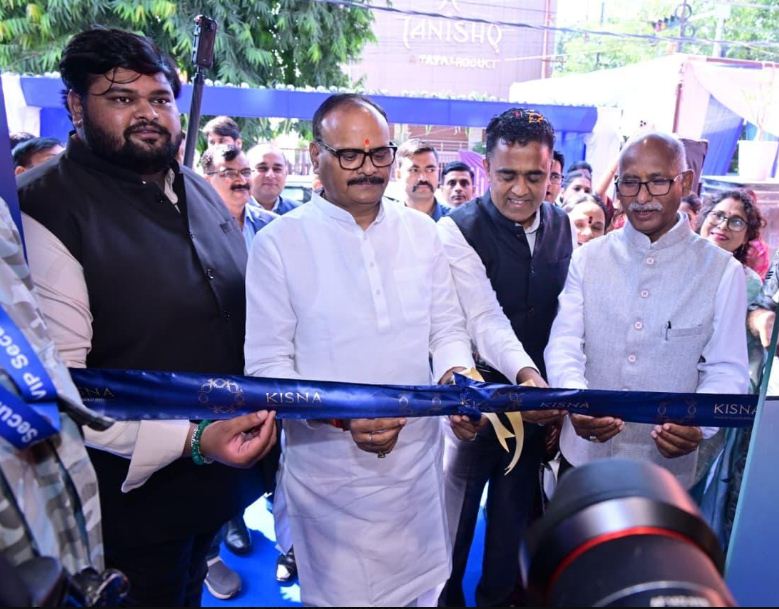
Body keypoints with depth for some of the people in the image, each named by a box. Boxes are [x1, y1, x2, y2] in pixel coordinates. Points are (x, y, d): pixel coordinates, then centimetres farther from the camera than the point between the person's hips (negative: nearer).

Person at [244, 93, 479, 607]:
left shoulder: (421, 231, 2)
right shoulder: (279, 242, -9)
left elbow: (447, 326, 6)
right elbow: (267, 363, -10)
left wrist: (456, 375, -15)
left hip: (419, 461, 4)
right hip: (330, 472, -3)